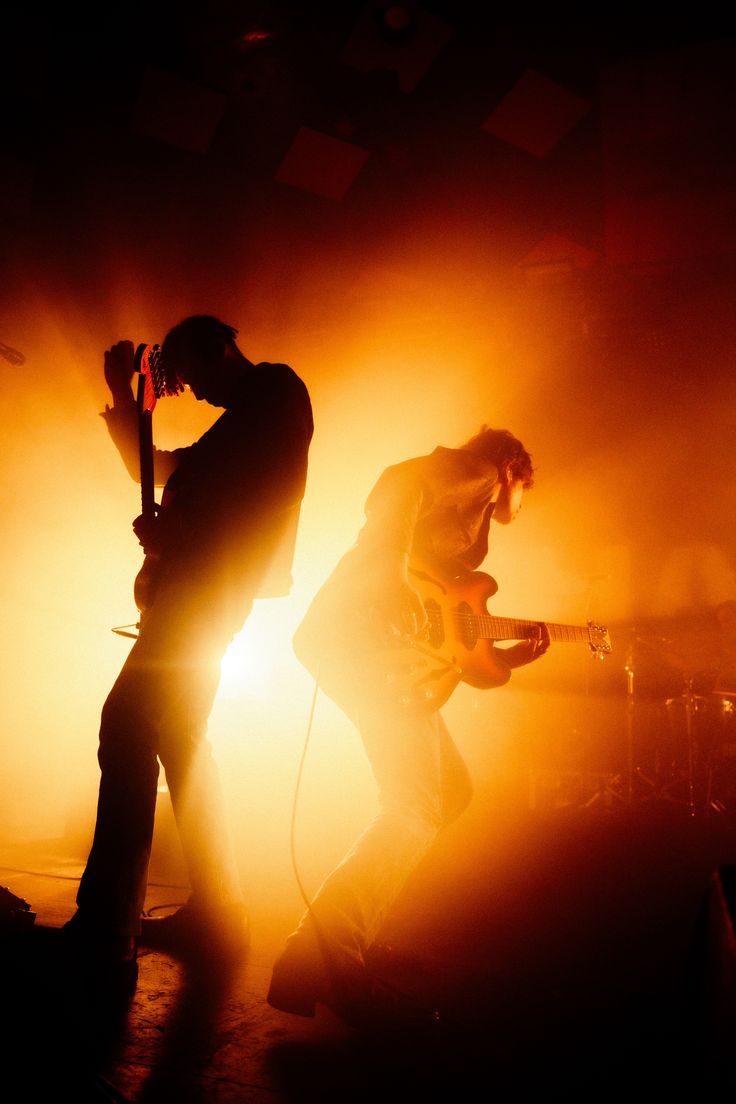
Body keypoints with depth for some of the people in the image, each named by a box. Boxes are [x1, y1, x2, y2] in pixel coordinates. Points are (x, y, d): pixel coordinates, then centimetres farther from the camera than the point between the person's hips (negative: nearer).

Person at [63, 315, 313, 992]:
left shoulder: (276, 390, 1)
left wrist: (175, 533, -12)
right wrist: (122, 394, 23)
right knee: (180, 741, 12)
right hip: (198, 593, 11)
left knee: (130, 731, -16)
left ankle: (104, 940, -17)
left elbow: (255, 488, -16)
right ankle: (216, 915, 19)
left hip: (206, 589, -11)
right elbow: (151, 467, 32)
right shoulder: (240, 422, 30)